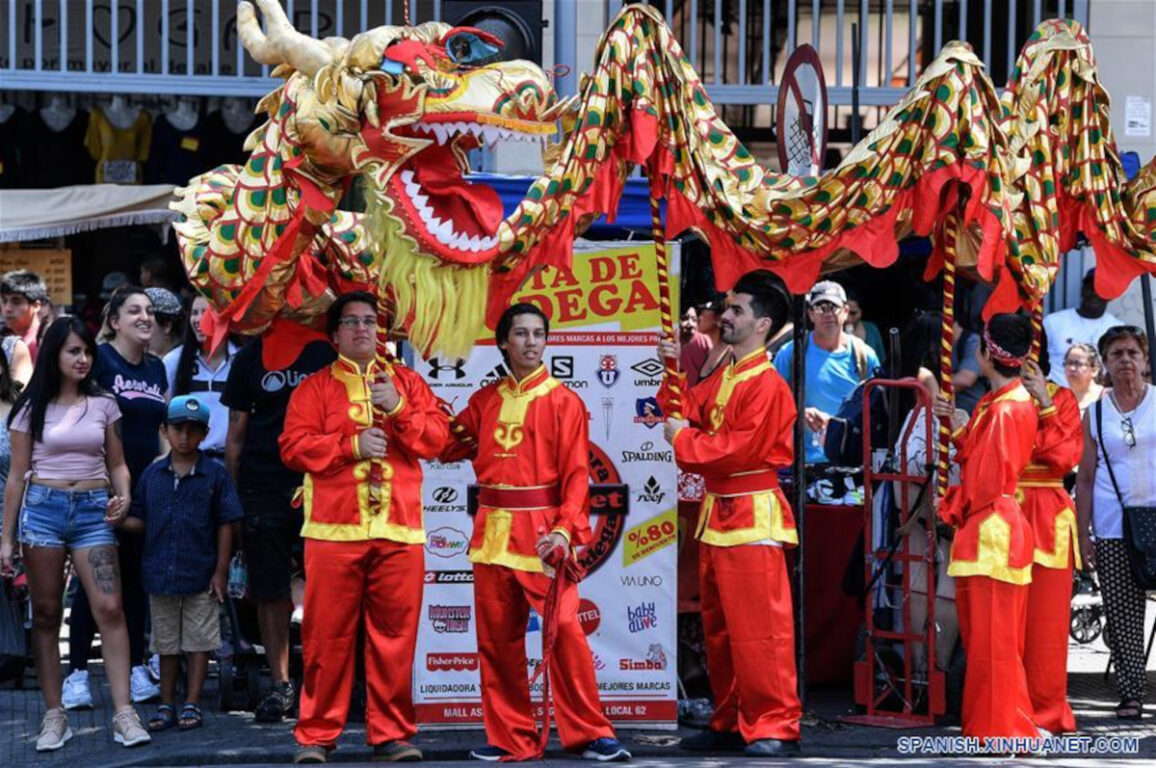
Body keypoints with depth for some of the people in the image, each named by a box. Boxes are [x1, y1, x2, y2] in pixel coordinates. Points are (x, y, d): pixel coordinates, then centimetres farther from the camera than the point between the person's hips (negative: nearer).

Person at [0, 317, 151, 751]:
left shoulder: (103, 404, 8)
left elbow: (116, 464, 14)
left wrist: (123, 496, -7)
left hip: (93, 510, 1)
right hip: (42, 508, 0)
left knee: (109, 607, -11)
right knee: (46, 614, 2)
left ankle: (123, 712, -12)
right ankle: (54, 715, 7)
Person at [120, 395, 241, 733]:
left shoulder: (215, 474, -3)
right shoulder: (152, 475, 5)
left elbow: (225, 525, -2)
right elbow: (141, 520, 10)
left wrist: (221, 571, -6)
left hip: (201, 577, -3)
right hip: (161, 575, 3)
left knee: (198, 642, 3)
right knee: (166, 644, 12)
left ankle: (192, 705, 12)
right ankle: (167, 706, 20)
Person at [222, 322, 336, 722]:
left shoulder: (328, 351, 4)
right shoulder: (249, 358, 9)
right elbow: (236, 433, 11)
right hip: (264, 489, 2)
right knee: (270, 591, 5)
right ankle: (280, 684, 14)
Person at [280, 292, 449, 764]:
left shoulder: (407, 382, 16)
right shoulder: (315, 387, 10)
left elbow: (437, 438, 6)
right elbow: (294, 446, -1)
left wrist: (398, 408, -8)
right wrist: (351, 446, -11)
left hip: (399, 530, 2)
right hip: (334, 530, -1)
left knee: (395, 635, 0)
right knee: (327, 635, -1)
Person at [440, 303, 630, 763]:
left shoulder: (563, 402, 0)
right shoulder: (485, 401, 13)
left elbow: (576, 475, -6)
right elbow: (450, 447, 17)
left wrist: (566, 529, -19)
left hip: (542, 531, -4)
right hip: (492, 532, 4)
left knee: (564, 631, -11)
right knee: (497, 637, 6)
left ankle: (588, 734, -4)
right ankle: (508, 737, 14)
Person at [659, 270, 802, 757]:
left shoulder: (767, 385, -14)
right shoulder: (720, 379, 15)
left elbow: (738, 450, -20)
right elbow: (685, 410, 12)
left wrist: (683, 440, -9)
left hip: (752, 517, -10)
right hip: (716, 514, 10)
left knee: (759, 629, -9)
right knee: (718, 627, 14)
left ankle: (775, 727, -7)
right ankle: (729, 722, 21)